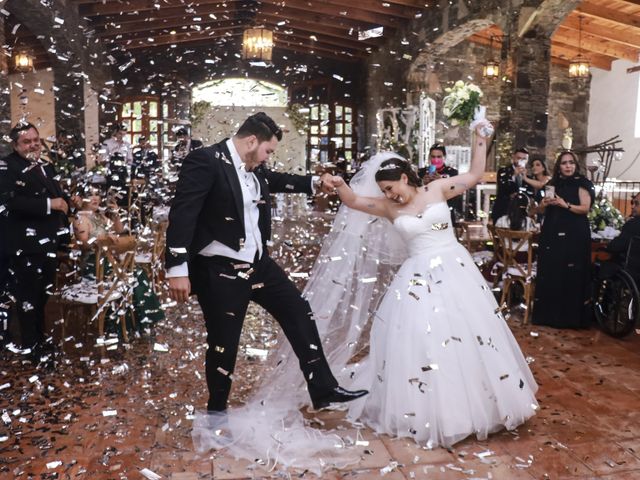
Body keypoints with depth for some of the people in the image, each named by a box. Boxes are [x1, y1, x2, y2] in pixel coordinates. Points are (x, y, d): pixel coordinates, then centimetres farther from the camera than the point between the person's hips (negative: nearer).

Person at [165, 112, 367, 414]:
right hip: (219, 271, -8)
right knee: (223, 345, 5)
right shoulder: (205, 161, -17)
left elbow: (276, 180, 30)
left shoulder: (254, 168, 7)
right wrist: (177, 269, -24)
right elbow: (182, 214, -21)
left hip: (258, 263, 8)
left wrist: (315, 182, 23)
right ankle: (217, 409, 30)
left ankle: (324, 390, 23)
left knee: (299, 313, 11)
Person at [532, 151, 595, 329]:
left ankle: (570, 316, 4)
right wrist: (545, 203, -4)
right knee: (550, 273, 3)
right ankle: (548, 313, 10)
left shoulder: (581, 184, 0)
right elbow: (542, 209, 17)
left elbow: (585, 208, -10)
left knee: (570, 275, -5)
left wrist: (565, 204, -21)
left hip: (574, 235, -4)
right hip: (552, 234, 5)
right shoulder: (554, 184, 14)